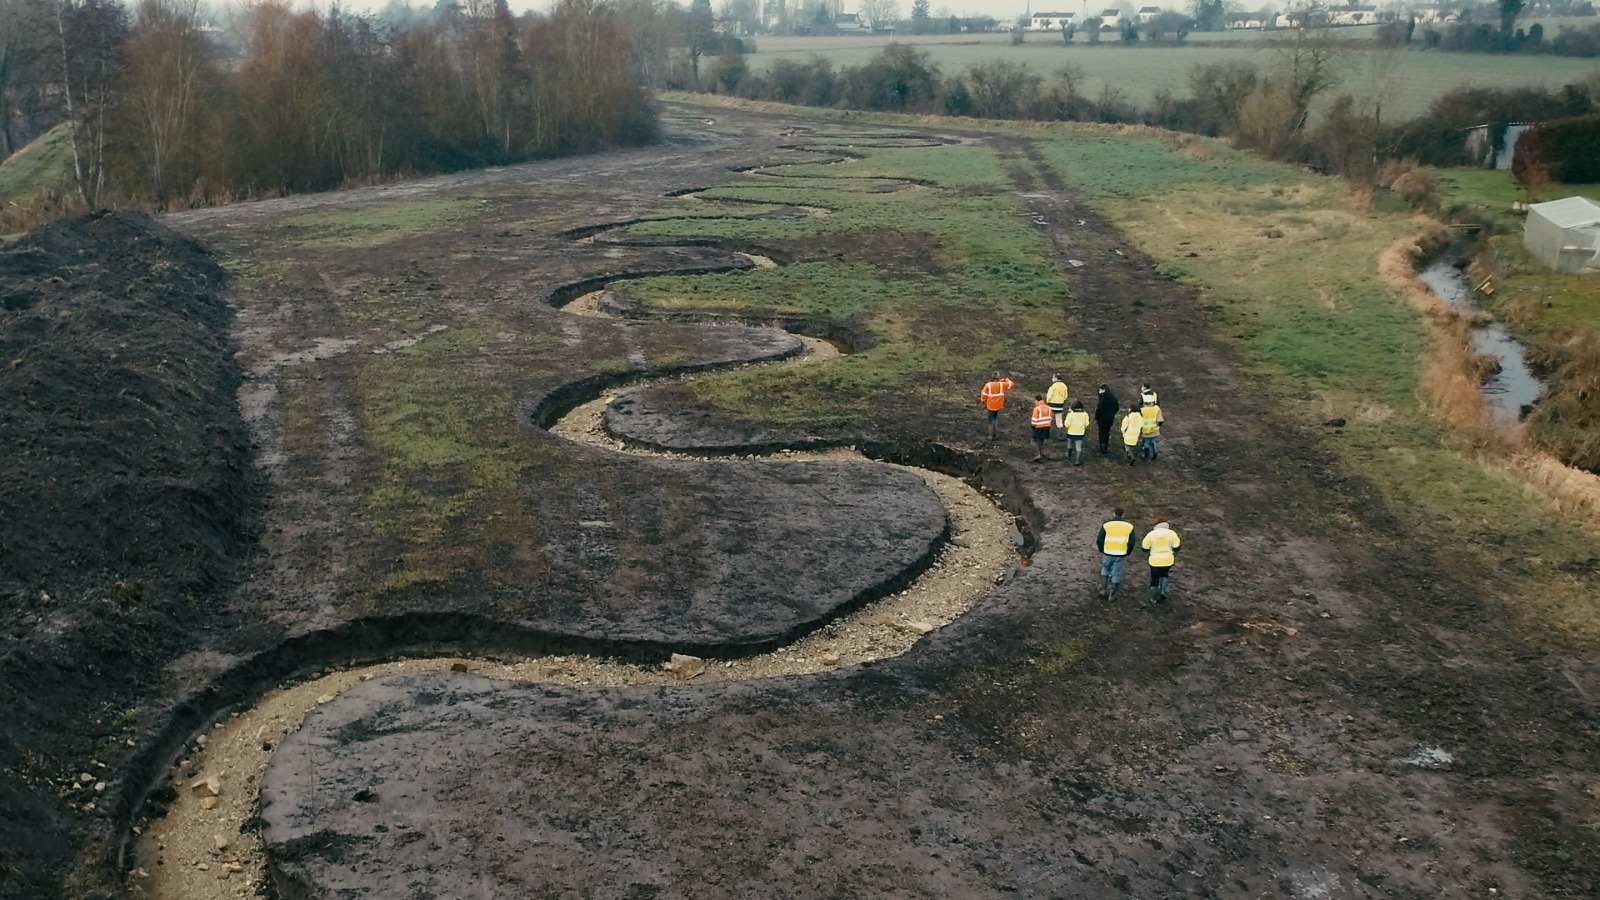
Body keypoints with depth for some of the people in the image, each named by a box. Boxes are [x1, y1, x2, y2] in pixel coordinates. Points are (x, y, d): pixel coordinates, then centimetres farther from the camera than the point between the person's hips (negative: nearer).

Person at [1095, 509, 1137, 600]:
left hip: (1108, 554, 0)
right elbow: (1131, 543, -2)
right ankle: (1112, 595, 15)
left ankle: (1103, 591, 19)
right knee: (1116, 575, 11)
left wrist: (1102, 551, 11)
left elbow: (1099, 540, -5)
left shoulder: (1106, 526, -6)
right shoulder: (1129, 527, -2)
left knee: (1105, 571, 23)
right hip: (1121, 555, 0)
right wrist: (1126, 553, 11)